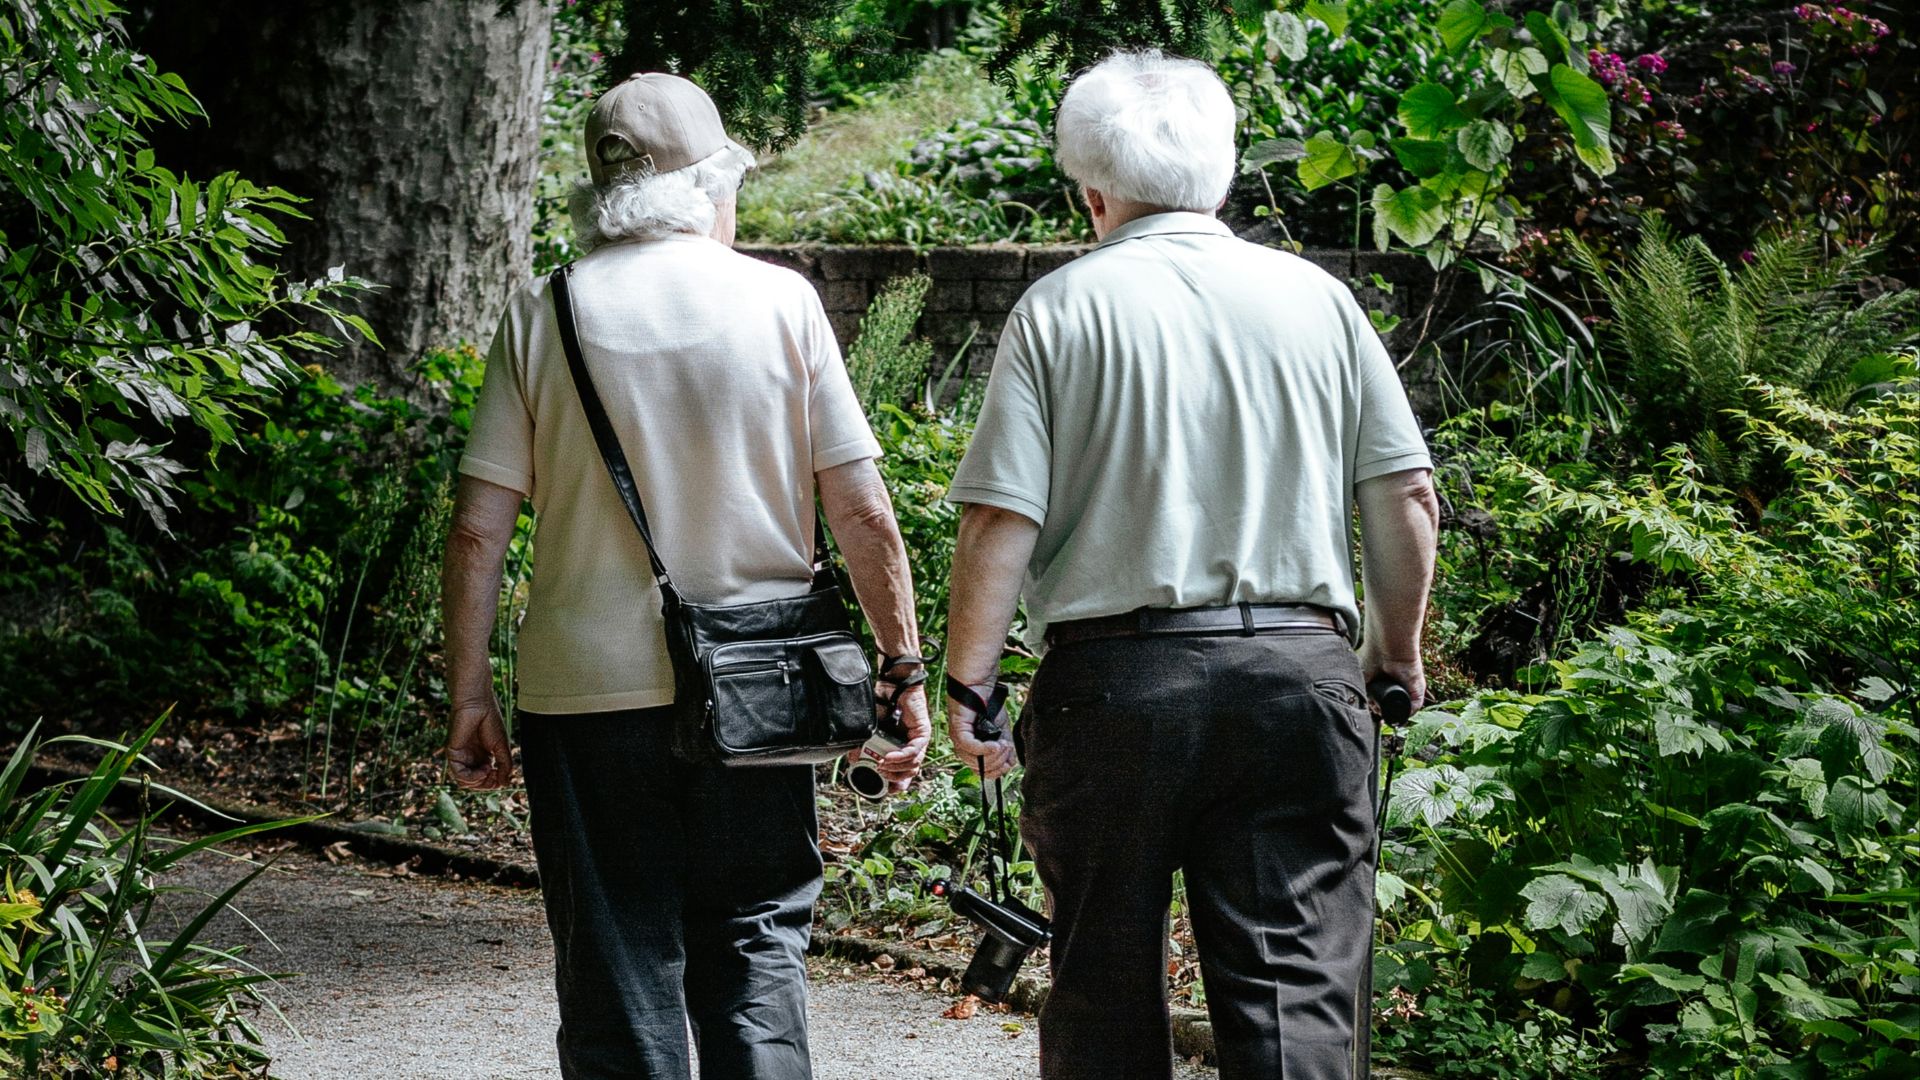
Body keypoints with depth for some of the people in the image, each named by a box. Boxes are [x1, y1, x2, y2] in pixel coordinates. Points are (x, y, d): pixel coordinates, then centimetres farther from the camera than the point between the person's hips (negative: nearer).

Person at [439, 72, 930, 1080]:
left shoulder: (542, 316, -1)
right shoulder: (781, 302, -2)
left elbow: (478, 527, -3)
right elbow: (863, 514, -3)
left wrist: (468, 695, 4)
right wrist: (902, 667, 6)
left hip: (587, 692, 0)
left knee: (620, 967, 8)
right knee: (755, 943, 12)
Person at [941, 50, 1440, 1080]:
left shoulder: (1061, 307, -1)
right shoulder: (1318, 298, 7)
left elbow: (1001, 520, -7)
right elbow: (1406, 498, 7)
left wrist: (967, 685, 0)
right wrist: (1398, 650, 20)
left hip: (1114, 675, -1)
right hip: (1299, 672, 2)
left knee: (1105, 988, 11)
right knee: (1295, 984, 2)